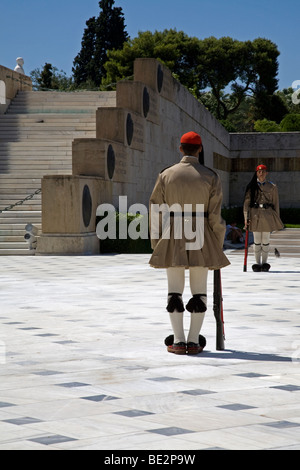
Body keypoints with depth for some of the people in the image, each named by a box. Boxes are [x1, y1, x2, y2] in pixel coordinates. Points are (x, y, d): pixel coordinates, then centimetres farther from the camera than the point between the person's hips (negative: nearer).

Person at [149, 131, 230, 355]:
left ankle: (178, 341, 3)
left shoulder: (166, 175, 0)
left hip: (173, 237, 1)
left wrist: (156, 244, 8)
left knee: (175, 290, 5)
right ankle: (194, 342, 4)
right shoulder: (211, 177, -2)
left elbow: (155, 211, 0)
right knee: (199, 290, 6)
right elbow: (215, 215, -5)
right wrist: (218, 245, 5)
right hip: (200, 237, 0)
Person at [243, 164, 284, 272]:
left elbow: (276, 203, 10)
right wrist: (246, 217, -5)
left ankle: (264, 263, 12)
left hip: (268, 215, 0)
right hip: (255, 215, 0)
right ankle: (258, 263, 8)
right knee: (257, 240, 1)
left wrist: (277, 218, 7)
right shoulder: (251, 187, 5)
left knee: (266, 240, 2)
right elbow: (247, 202, 3)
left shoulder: (272, 187, 7)